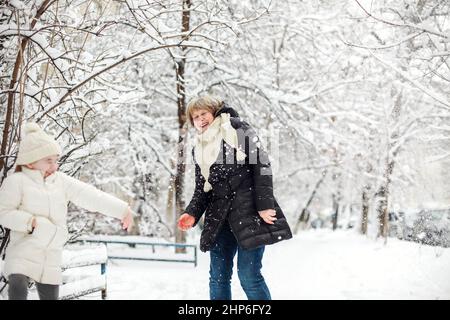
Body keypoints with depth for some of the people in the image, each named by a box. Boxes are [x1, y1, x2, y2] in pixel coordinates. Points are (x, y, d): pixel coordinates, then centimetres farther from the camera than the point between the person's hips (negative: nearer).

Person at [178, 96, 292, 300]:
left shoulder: (238, 130, 0)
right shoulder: (199, 149, 17)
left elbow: (262, 165, -7)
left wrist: (264, 205, -15)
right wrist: (192, 213, 0)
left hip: (249, 210, -6)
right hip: (219, 217, 6)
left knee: (249, 276, -10)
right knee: (218, 277, 4)